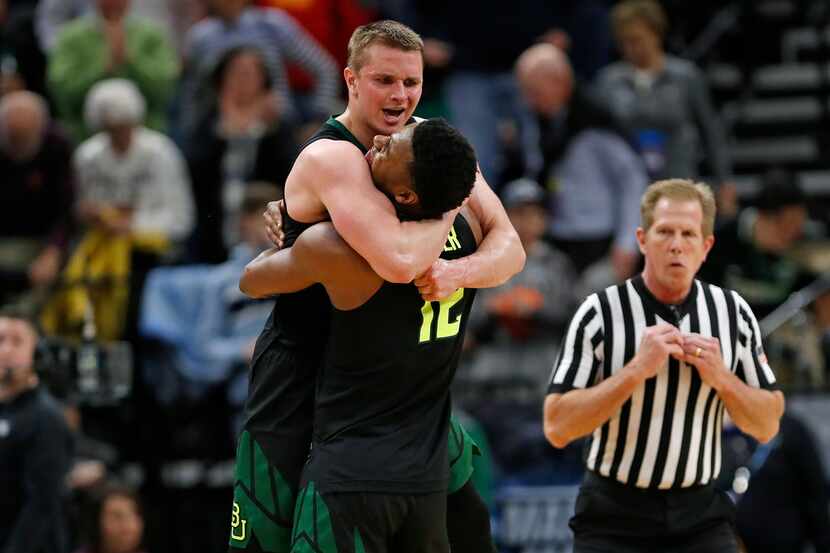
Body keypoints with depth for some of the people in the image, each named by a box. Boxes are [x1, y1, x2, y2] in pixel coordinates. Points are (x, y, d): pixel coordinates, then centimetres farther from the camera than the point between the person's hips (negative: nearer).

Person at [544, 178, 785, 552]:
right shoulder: (599, 313, -8)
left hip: (702, 517, 2)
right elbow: (557, 429, -14)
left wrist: (721, 378, -12)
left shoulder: (733, 312, 2)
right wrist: (636, 370, -21)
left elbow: (766, 427, 6)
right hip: (613, 520, -2)